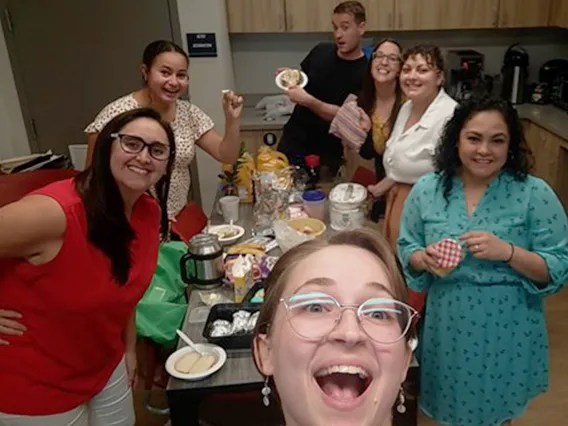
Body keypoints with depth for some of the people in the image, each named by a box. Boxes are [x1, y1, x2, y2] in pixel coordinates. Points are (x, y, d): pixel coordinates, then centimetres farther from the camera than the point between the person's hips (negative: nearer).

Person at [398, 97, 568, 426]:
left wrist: (508, 252, -27)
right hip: (447, 328, 2)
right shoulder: (427, 189, -5)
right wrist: (423, 259, -19)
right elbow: (406, 249, 3)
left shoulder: (535, 194, -12)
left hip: (507, 333, -1)